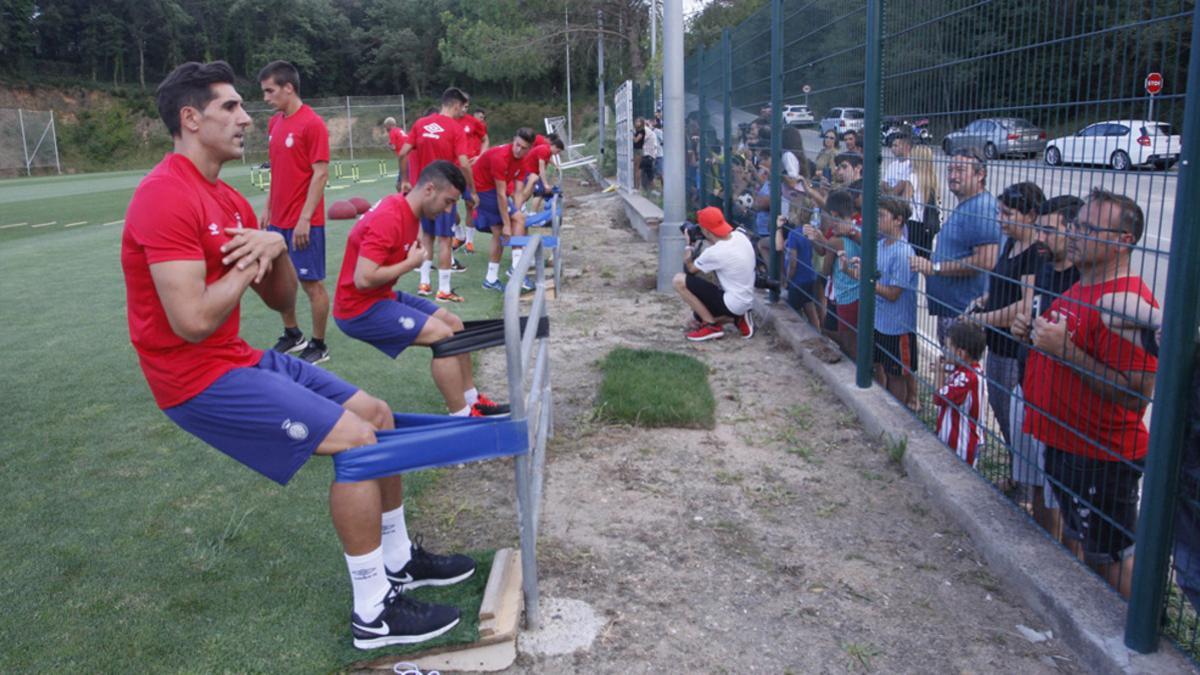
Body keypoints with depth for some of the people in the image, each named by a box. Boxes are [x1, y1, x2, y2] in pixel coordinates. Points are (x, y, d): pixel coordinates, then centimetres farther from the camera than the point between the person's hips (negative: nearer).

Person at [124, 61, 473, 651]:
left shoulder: (227, 200, 11)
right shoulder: (166, 198, -19)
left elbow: (284, 301, 12)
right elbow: (193, 323, -27)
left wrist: (276, 248, -8)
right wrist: (252, 261, -13)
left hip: (241, 359, 10)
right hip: (200, 379, -10)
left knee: (376, 414, 9)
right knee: (357, 439, -17)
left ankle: (398, 559, 26)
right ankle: (373, 614, -4)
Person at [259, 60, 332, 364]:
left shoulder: (312, 123, -13)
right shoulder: (274, 123, 11)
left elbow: (321, 174, -16)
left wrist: (305, 218, -20)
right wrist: (268, 207, 14)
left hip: (303, 222, -8)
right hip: (278, 220, 8)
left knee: (312, 282, 1)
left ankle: (318, 346, 12)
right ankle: (293, 335, 29)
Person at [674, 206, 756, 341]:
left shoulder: (714, 253, -24)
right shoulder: (740, 236, -3)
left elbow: (691, 269, -4)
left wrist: (688, 247, 10)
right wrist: (710, 241, 6)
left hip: (731, 304, -8)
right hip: (745, 302, 8)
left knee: (679, 280, -11)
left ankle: (712, 326, -6)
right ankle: (737, 318, 10)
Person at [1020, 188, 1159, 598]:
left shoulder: (1128, 302, -24)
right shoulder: (1083, 287, 8)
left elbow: (1135, 394, -29)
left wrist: (1065, 349, -27)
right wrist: (1037, 334, 6)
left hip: (1102, 457, -10)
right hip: (1064, 442, 10)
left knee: (1111, 556, 5)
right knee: (1074, 536, 25)